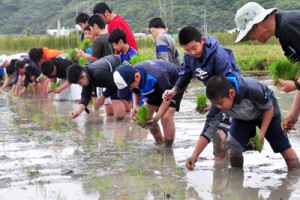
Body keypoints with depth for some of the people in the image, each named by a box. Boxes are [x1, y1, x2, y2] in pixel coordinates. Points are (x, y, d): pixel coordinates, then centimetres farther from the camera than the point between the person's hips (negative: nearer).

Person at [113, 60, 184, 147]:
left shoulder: (157, 78, -44)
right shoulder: (131, 74, -23)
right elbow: (136, 92, 0)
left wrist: (157, 117, -34)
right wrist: (135, 106, -19)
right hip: (158, 88, 8)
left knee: (166, 117, -24)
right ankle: (160, 144, 20)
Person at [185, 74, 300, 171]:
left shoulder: (253, 90, -44)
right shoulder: (218, 102, -32)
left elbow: (269, 108, -23)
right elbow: (208, 130, -29)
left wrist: (262, 132, -26)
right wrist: (194, 155, -38)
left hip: (266, 113, -3)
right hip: (242, 118, 4)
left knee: (284, 147, -3)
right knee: (233, 148, -9)